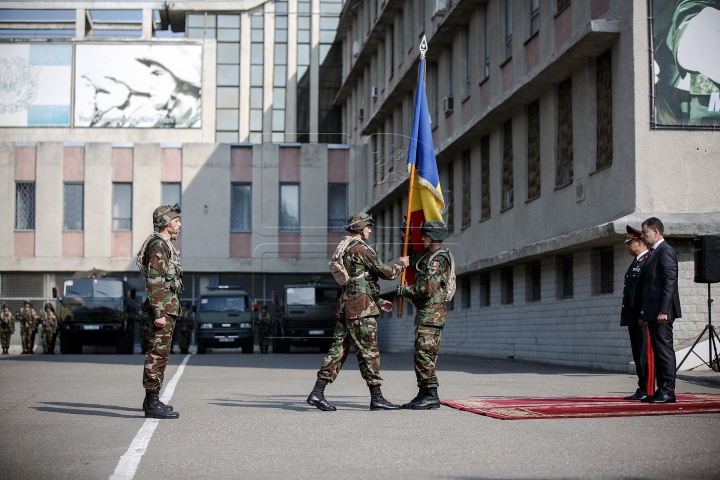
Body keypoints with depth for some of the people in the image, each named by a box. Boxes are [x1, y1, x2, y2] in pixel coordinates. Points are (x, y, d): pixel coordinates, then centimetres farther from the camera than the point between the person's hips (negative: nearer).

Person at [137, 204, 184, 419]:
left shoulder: (165, 244, 20)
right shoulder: (158, 244, -13)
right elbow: (154, 281, -21)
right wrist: (159, 313, -24)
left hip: (167, 307, 11)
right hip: (163, 307, -11)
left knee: (159, 353, 16)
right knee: (158, 353, -10)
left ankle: (151, 399, 24)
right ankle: (153, 404, -11)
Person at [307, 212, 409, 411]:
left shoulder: (344, 249, 21)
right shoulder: (361, 248, -10)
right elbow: (386, 272, -11)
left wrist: (378, 301, 26)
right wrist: (401, 264, 9)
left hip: (346, 305, 9)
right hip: (361, 307, -9)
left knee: (339, 348, 7)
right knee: (368, 350, -5)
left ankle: (317, 393, 3)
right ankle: (376, 398, -1)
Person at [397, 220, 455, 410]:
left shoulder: (439, 259, -12)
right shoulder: (428, 257, 20)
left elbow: (427, 287, -23)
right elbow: (413, 258, 41)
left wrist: (404, 290, -10)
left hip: (431, 313, -11)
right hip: (424, 312, 11)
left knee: (424, 354, -13)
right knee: (421, 354, 10)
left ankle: (431, 396, -13)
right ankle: (423, 394, 12)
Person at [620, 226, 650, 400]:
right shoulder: (636, 262, 20)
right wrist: (627, 314, 20)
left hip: (643, 316, -10)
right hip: (633, 317, 10)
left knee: (645, 354, -8)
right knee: (638, 355, 11)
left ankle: (647, 391, -5)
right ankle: (642, 389, 15)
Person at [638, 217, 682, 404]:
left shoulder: (665, 252, -10)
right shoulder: (653, 253, 20)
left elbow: (670, 282, -17)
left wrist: (663, 311, -22)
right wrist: (645, 313, 18)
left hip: (662, 313, -10)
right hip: (652, 313, 10)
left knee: (665, 349, -7)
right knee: (657, 351, 10)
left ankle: (668, 391, -5)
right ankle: (661, 389, 13)